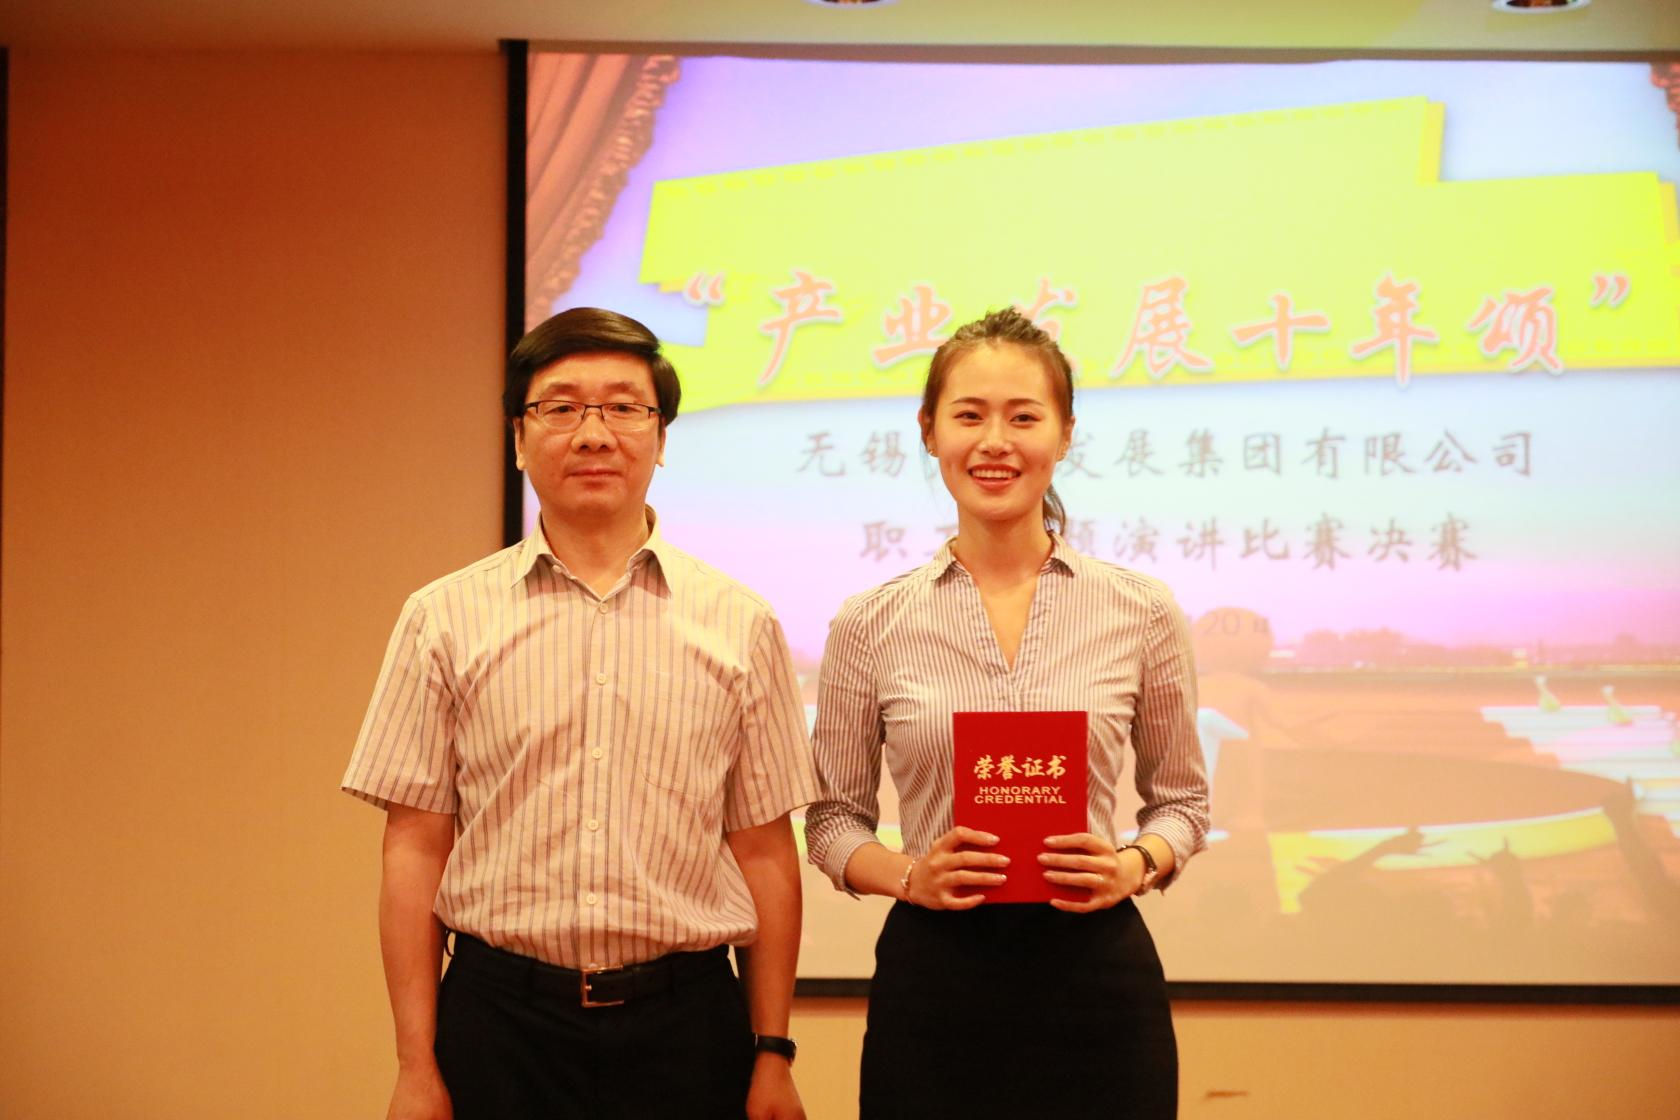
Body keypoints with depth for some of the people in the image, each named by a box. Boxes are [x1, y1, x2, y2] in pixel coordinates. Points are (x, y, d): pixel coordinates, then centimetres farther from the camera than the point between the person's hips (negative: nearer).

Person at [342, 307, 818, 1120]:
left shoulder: (740, 626, 4)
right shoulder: (442, 619, 2)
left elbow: (764, 852, 5)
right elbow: (415, 848, 0)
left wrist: (773, 1053, 2)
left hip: (685, 1023, 1)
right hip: (498, 1017, 0)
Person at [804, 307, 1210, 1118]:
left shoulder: (1142, 613, 2)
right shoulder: (870, 624, 1)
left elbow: (1180, 798, 11)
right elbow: (834, 819, 7)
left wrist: (1138, 864, -8)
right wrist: (907, 874, -11)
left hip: (1096, 977, 0)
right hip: (932, 982, 0)